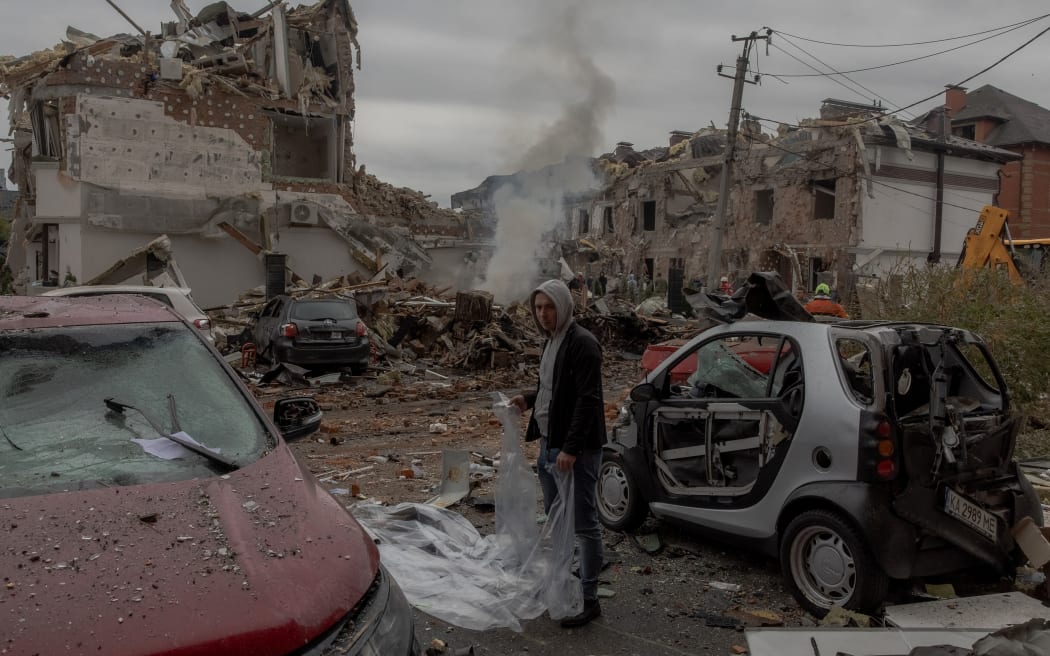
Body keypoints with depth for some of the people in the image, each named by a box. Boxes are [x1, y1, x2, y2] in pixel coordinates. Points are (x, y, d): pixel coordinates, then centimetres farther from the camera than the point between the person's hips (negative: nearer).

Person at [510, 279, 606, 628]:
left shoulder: (582, 343, -15)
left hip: (576, 450, -9)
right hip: (549, 444, 10)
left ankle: (588, 599, 7)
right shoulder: (551, 341, 14)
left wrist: (571, 448, -24)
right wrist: (529, 398, 6)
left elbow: (588, 400, -21)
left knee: (583, 524, -2)